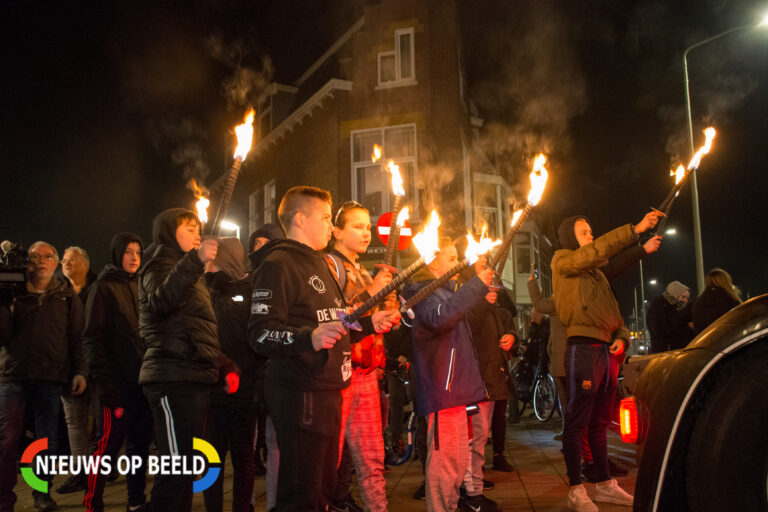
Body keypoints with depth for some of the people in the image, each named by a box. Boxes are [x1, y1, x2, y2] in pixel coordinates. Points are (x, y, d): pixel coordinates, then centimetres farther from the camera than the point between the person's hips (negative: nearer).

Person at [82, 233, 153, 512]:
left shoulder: (139, 287, 17)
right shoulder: (104, 287, -2)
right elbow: (93, 338, -7)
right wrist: (104, 381, -14)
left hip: (142, 379, 6)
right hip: (119, 381, -6)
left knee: (140, 442, 9)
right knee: (111, 441, -5)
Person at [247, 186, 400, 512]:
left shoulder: (318, 264, 22)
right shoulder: (277, 264, -10)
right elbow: (261, 335, -21)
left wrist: (369, 323, 18)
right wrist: (309, 338, -37)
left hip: (328, 391, 10)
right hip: (300, 395, -10)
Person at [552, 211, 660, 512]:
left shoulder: (596, 272, 24)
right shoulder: (562, 261, 0)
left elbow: (612, 308, 23)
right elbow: (595, 251, -18)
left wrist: (621, 336, 5)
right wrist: (635, 230, -23)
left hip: (607, 350, 8)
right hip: (583, 348, -8)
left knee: (600, 422, 14)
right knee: (576, 423, -5)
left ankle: (605, 485, 23)